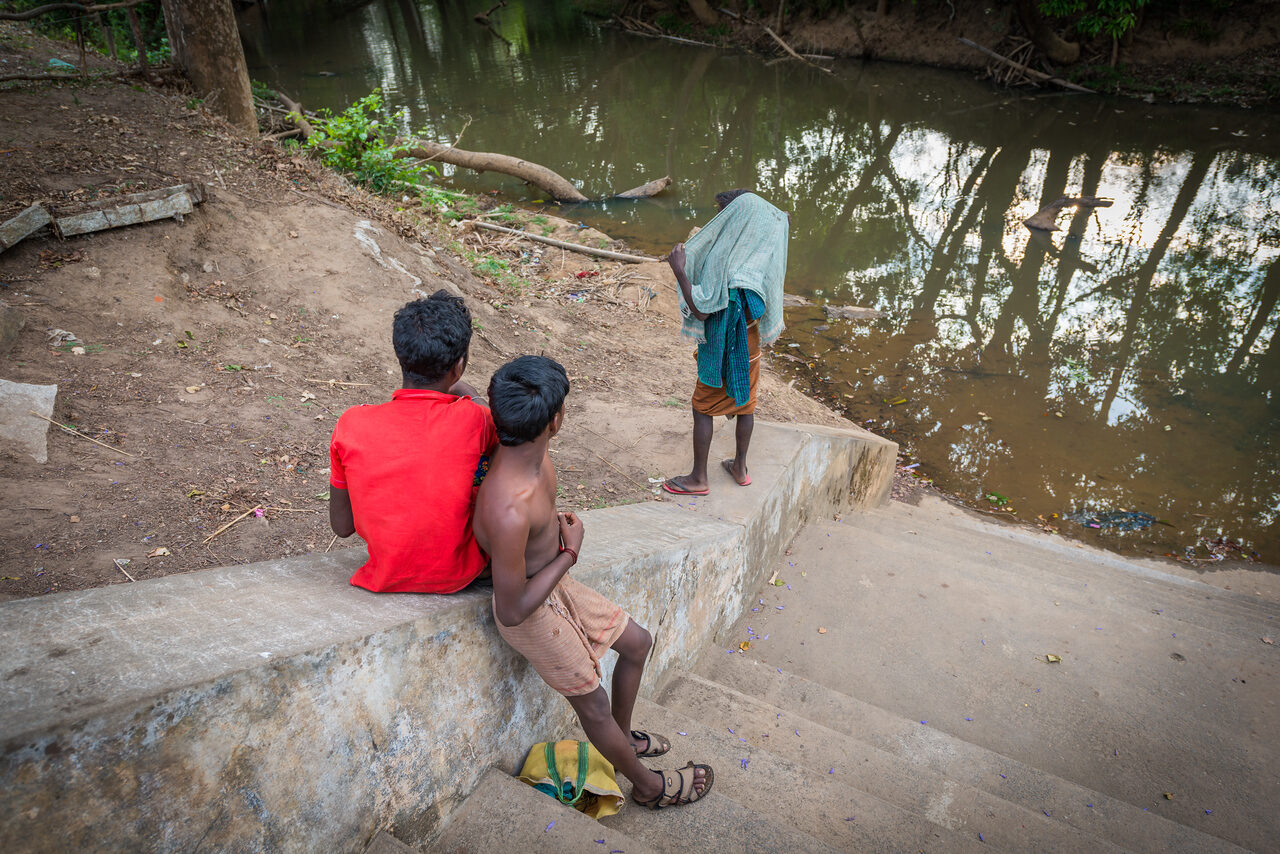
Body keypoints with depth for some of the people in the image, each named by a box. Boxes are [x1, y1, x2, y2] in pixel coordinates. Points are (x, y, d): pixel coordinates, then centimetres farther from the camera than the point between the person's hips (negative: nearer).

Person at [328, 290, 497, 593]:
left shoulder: (352, 424, -16)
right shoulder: (469, 419, -23)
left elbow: (341, 526, -4)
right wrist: (466, 394, 19)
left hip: (385, 578, 3)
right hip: (457, 575, -2)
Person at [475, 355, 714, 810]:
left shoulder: (532, 452, -18)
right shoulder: (510, 513, -41)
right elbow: (513, 610, -29)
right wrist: (570, 553, -21)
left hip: (555, 582, 8)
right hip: (532, 609, -8)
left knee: (637, 642, 22)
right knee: (593, 703, 14)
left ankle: (622, 736, 49)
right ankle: (648, 785, 41)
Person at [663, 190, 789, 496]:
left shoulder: (722, 261, -27)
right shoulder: (762, 256, -5)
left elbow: (701, 312, -28)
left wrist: (680, 271, -25)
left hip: (722, 349, -7)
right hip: (750, 344, 7)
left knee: (703, 408, 7)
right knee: (745, 403, 18)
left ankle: (698, 478, 16)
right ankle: (740, 467, 33)